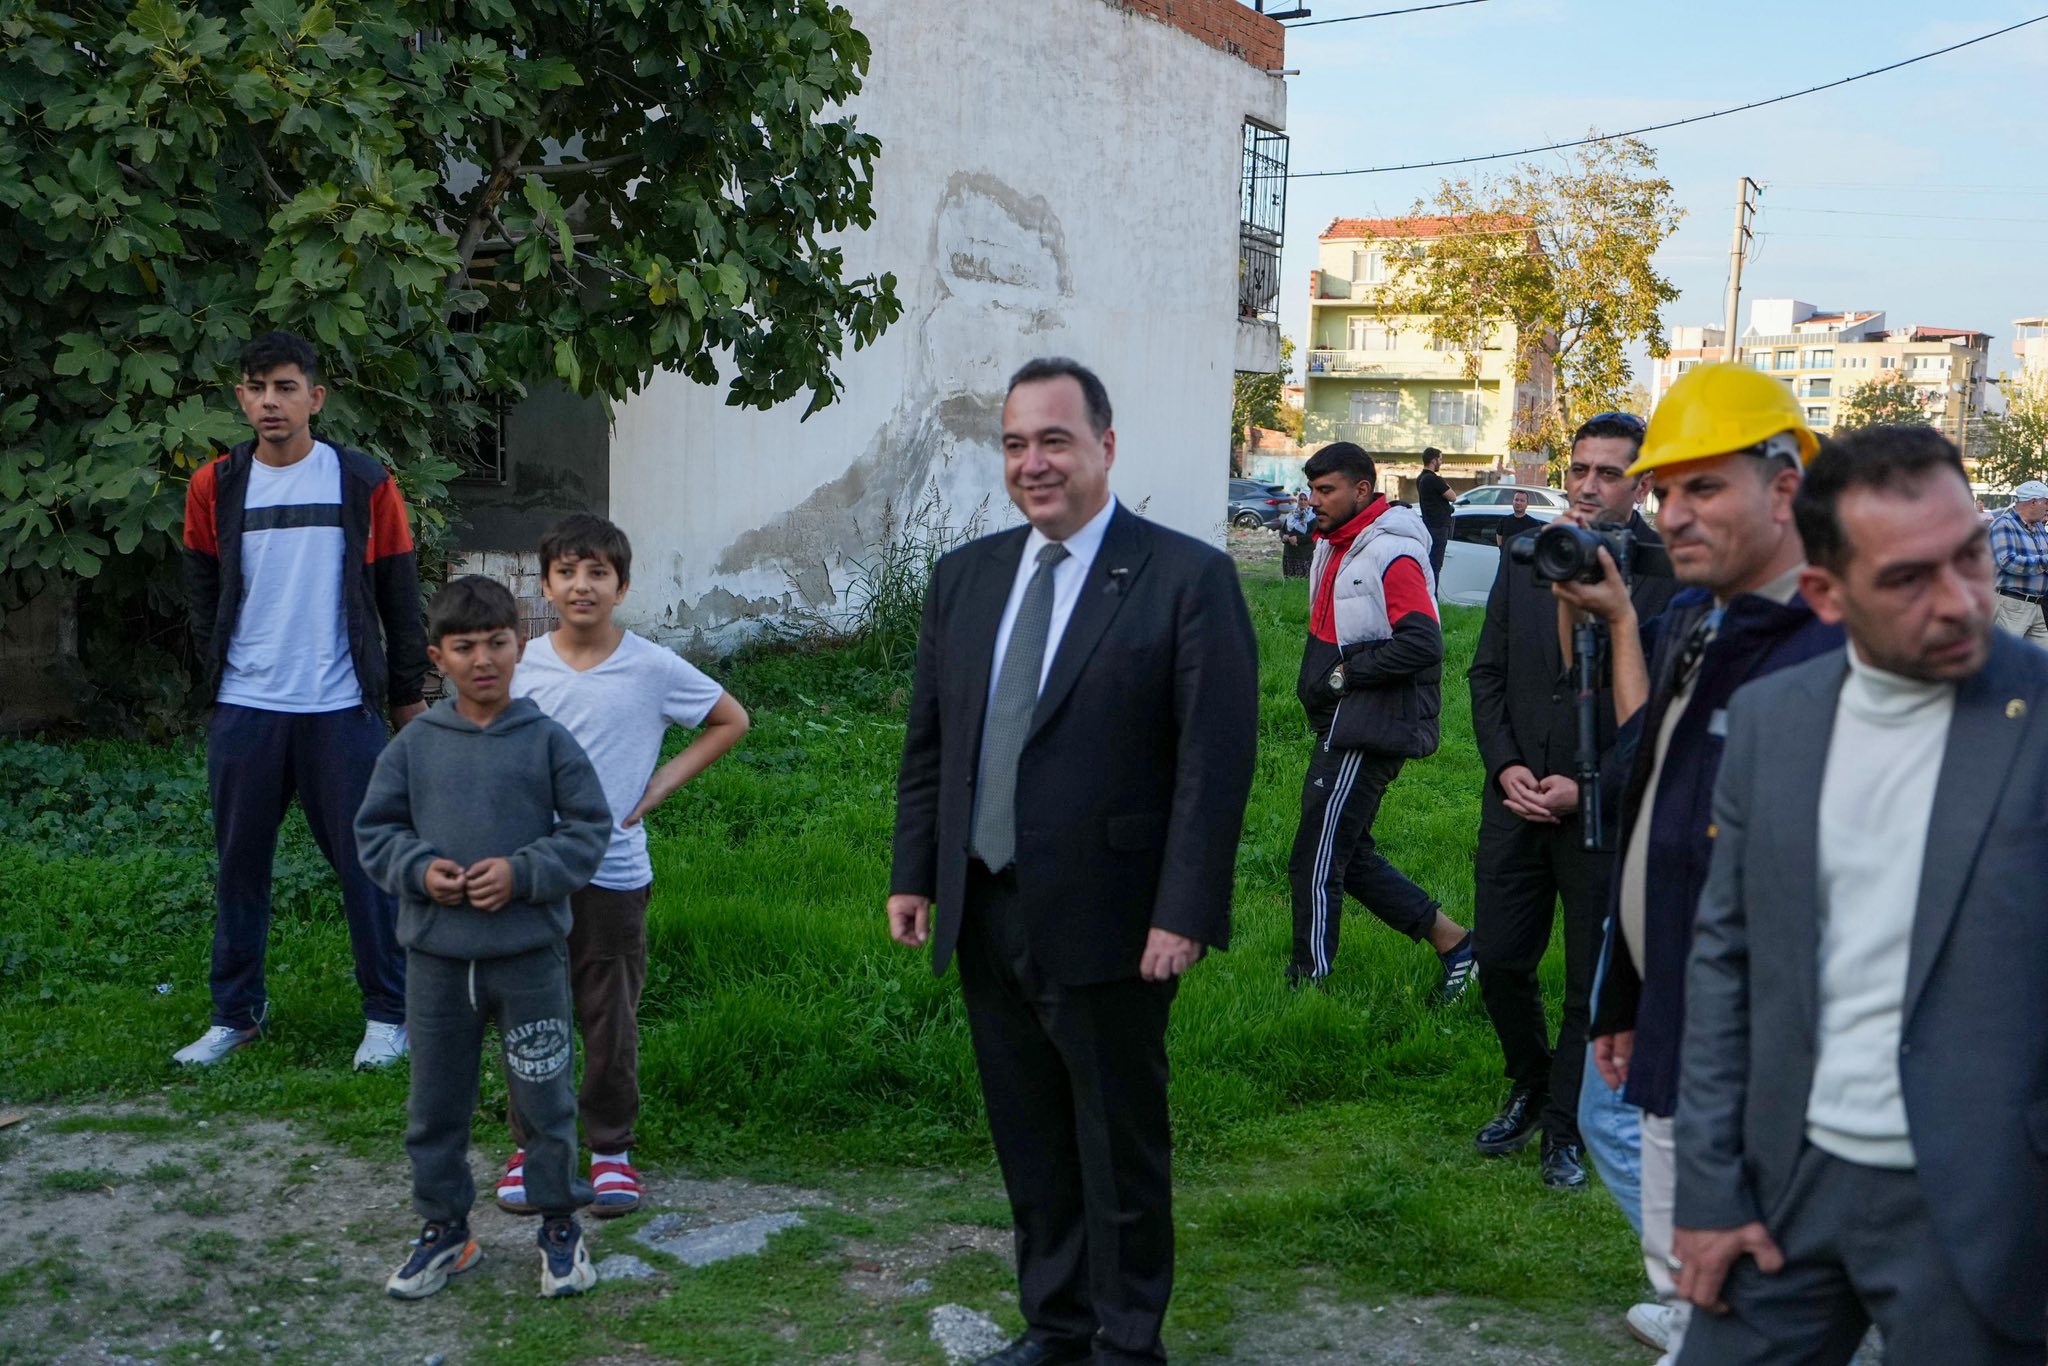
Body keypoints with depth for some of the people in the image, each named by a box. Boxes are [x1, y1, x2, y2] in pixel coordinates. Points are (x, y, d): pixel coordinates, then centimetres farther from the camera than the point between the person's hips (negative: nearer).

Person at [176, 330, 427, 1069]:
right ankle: (236, 1012, 23)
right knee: (240, 863, 10)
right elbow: (202, 592, 13)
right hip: (244, 710, 3)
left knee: (364, 861, 1)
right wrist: (218, 671, 5)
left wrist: (408, 695, 3)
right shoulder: (215, 485, 5)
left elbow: (399, 597, 3)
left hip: (342, 709, -2)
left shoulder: (365, 482, -1)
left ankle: (388, 1013, 14)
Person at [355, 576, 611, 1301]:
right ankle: (444, 1229, 31)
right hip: (436, 955, 2)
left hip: (530, 951, -2)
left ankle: (560, 1227, 26)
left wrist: (523, 872, -15)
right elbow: (375, 828, 7)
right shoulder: (414, 745, 0)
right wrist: (419, 868, -12)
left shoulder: (548, 741, -5)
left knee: (546, 1098, 8)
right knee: (435, 1104, 13)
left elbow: (589, 828, -2)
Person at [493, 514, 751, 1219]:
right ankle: (530, 1144, 25)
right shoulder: (520, 666, -1)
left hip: (614, 875, -1)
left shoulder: (653, 668, -6)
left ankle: (611, 1147, 23)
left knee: (612, 1021, 7)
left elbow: (731, 720, 7)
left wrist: (662, 783, -1)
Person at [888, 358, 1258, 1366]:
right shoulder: (964, 576, 9)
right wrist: (913, 873, 8)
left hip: (1107, 924, -5)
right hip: (984, 914, 6)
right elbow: (928, 742, 13)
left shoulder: (1187, 579, -9)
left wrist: (1184, 913, -17)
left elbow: (1216, 761, -13)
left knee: (1121, 1150, 9)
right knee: (1029, 1144, 17)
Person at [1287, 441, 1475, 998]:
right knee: (1348, 854, 15)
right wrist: (1318, 681, 10)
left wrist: (1346, 673, -18)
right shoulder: (1335, 547, 14)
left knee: (1315, 862, -6)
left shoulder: (1393, 555, -17)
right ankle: (1451, 942, 23)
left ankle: (1308, 982, 6)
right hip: (1342, 725, 10)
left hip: (1370, 731, -10)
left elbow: (1422, 644, -26)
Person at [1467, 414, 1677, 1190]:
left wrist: (1588, 786, -14)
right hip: (1516, 801, 4)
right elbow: (1487, 673, 9)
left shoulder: (1668, 574, -10)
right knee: (1500, 963, 9)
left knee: (1595, 984, 8)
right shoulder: (1525, 558, 6)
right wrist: (1506, 766, -4)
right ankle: (1530, 1090, 35)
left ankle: (1566, 1127, 25)